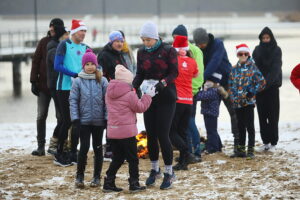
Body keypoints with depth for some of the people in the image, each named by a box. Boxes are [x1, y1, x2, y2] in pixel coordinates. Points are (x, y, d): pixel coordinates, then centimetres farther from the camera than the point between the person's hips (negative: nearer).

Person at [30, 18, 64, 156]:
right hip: (44, 85, 1)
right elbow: (36, 61, 3)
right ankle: (41, 146, 7)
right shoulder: (44, 42, 1)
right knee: (41, 116, 1)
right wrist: (34, 82, -2)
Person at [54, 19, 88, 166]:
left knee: (77, 121, 7)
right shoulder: (64, 45, -6)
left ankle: (73, 153, 16)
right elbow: (57, 66, -13)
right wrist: (74, 75, -20)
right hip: (65, 88, -5)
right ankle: (59, 155, 6)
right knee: (67, 121, -5)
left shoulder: (85, 48, 11)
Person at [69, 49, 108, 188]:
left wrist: (107, 118, -3)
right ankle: (79, 176, 10)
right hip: (84, 121, -1)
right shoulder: (78, 81, -2)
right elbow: (73, 100, -1)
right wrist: (75, 118, -7)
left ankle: (97, 177, 18)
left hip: (99, 121, 1)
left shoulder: (102, 81, 0)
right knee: (84, 148, -4)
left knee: (98, 148, 9)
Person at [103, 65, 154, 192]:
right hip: (127, 131, -7)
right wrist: (148, 96, 6)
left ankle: (108, 183, 11)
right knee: (133, 159, 5)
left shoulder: (109, 93, 8)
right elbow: (140, 107, -5)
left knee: (117, 159, 15)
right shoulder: (129, 94, -14)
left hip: (112, 131, 7)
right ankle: (134, 184, 8)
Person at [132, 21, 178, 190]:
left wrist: (163, 83, -26)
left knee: (162, 135, -8)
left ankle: (169, 173, 4)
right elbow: (140, 74, 9)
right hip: (149, 96, 5)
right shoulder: (142, 52, 5)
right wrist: (133, 86, -9)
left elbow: (174, 73, -9)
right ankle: (155, 169, 23)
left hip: (166, 97, -5)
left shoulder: (168, 51, -8)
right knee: (150, 134, 6)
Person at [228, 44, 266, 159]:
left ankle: (250, 150, -2)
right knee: (241, 127, 13)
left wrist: (252, 92, -9)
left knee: (249, 126, -4)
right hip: (237, 103, 5)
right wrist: (233, 98, 3)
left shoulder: (252, 68, -3)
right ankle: (241, 150, 21)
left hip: (248, 102, -5)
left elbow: (262, 82, -6)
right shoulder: (234, 69, 11)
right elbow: (230, 85, 14)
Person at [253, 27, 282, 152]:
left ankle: (273, 143, 0)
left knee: (273, 115, -3)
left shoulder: (276, 50, -2)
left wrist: (267, 81, -24)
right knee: (262, 115, 3)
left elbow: (275, 68, -12)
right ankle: (265, 142, 9)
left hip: (272, 86, -3)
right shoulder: (257, 50, 8)